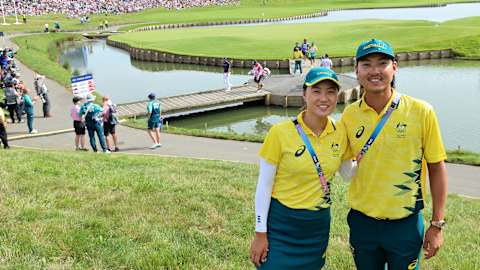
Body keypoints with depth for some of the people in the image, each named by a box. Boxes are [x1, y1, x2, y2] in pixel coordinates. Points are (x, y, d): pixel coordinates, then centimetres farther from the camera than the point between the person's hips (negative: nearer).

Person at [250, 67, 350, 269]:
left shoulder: (340, 133, -4)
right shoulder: (281, 132, -16)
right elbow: (264, 186, -10)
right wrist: (260, 233, -8)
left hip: (318, 226, 4)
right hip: (280, 225, -4)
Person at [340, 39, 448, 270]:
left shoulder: (421, 112, -12)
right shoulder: (349, 115, -5)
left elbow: (436, 168, -5)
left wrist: (437, 224, -3)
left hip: (405, 224, -2)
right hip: (362, 222, 2)